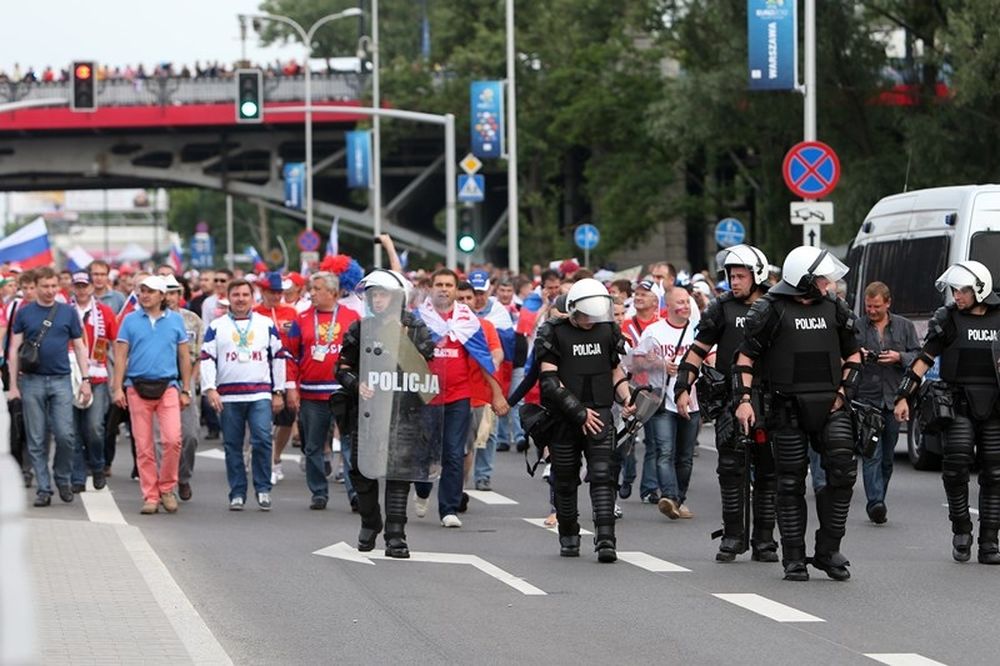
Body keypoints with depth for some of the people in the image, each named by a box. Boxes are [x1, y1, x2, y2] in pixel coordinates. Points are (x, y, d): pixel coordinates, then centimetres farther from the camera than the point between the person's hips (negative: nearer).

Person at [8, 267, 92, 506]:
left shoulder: (68, 312, 7)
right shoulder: (24, 313, 5)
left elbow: (79, 347, 11)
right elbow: (15, 349, 6)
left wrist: (85, 379, 4)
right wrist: (13, 384, 0)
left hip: (61, 381, 0)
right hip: (32, 381, 0)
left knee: (65, 435, -8)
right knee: (37, 440, 1)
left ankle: (63, 479, 14)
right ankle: (43, 489, 7)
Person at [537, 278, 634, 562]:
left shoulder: (607, 331, 10)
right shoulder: (554, 333, -3)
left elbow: (615, 370, 22)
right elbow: (549, 381, -9)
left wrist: (627, 397, 3)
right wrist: (579, 412, -13)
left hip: (599, 414, 2)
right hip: (564, 418, -2)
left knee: (603, 475, -12)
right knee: (565, 480, 8)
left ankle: (605, 539, -18)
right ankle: (569, 538, 25)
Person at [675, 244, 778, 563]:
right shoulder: (722, 308, 6)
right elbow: (698, 350, 8)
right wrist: (683, 387, -1)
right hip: (732, 398, -1)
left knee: (767, 472, 4)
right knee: (732, 469, -7)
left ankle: (763, 540, 10)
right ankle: (733, 536, 1)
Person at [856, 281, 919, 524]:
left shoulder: (905, 326, 11)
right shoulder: (856, 327, 6)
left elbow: (918, 356, 9)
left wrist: (899, 357, -9)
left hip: (893, 399, 3)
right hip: (866, 398, -3)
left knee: (887, 456, 8)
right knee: (872, 453, -14)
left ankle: (877, 503, 17)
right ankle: (875, 503, -23)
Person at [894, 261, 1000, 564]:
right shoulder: (946, 318, 3)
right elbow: (924, 359, 2)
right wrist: (904, 396, -4)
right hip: (958, 405, -2)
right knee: (956, 465, -14)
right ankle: (961, 531, 6)